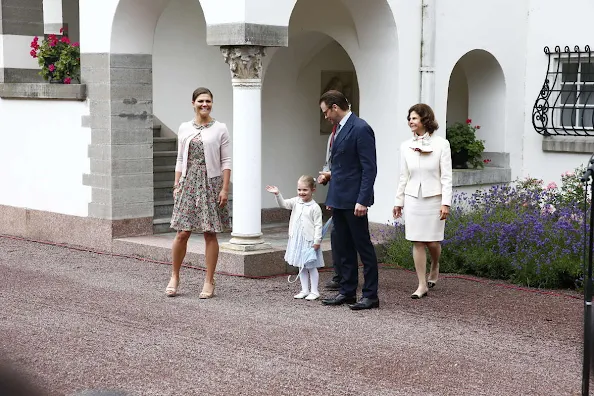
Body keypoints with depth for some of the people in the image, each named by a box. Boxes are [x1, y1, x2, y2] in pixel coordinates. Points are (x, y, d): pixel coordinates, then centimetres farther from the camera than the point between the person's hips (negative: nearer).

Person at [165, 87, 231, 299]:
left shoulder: (220, 129, 1)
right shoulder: (184, 128, 9)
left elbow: (226, 161, -1)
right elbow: (180, 160, 12)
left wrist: (225, 188, -8)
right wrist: (177, 185, 5)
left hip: (211, 184, -2)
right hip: (188, 183, 2)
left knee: (210, 234, 1)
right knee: (182, 233, -2)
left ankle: (209, 282, 9)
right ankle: (175, 276, 15)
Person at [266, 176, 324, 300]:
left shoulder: (315, 207, -10)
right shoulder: (296, 202, 5)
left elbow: (318, 225, -11)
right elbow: (283, 204, -2)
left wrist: (317, 241, -14)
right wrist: (277, 194, -19)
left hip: (309, 241, -6)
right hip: (297, 240, 6)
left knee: (311, 266, 1)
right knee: (301, 267, 12)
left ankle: (314, 291, 9)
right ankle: (304, 290, 20)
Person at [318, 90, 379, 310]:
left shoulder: (360, 129, -15)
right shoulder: (339, 129, 13)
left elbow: (369, 169, -18)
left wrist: (362, 201, -22)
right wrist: (332, 175, 11)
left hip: (353, 200, -9)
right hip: (339, 200, 9)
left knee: (363, 246, -1)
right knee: (343, 248, 13)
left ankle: (370, 295, 5)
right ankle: (347, 292, 21)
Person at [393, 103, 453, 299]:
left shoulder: (441, 144, -5)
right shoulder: (406, 146, 5)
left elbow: (446, 176, -6)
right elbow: (403, 177, 11)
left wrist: (446, 203, -12)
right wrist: (399, 201, 9)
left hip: (433, 199, -3)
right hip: (413, 199, 3)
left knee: (432, 242, 1)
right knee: (417, 242, 1)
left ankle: (434, 267, 33)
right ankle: (422, 285, 7)